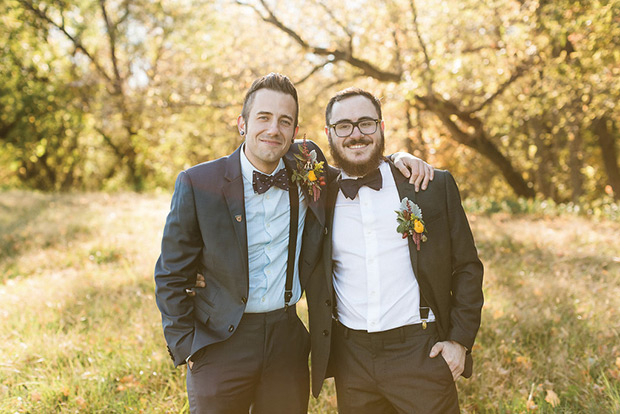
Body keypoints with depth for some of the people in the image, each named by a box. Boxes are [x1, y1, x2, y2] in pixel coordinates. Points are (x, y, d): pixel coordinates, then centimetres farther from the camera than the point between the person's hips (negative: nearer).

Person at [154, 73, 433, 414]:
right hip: (221, 345, -3)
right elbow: (171, 275, -4)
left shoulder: (307, 167, -3)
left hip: (287, 340, 3)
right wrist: (186, 348, -5)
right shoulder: (197, 184, -11)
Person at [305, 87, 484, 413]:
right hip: (351, 359, 2)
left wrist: (460, 340, -3)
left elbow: (466, 267, 3)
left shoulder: (434, 186, 0)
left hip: (421, 353, -1)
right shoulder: (319, 196, 3)